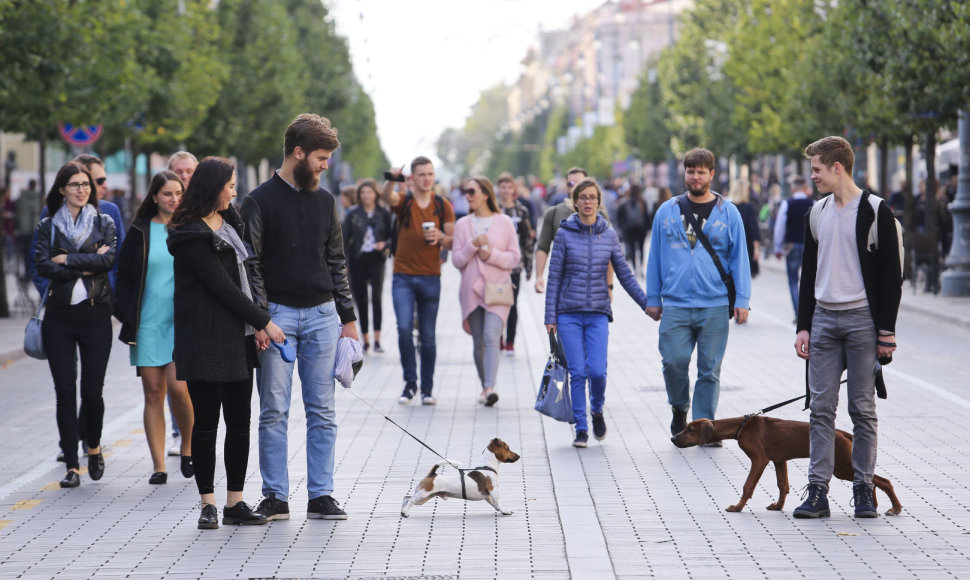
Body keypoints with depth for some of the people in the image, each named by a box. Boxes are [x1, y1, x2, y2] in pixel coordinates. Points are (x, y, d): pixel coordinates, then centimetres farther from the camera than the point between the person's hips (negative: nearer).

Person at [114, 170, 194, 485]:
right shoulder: (140, 231, 5)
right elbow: (124, 275, 7)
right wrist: (126, 317, 0)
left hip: (182, 322, -1)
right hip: (148, 323, 1)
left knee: (178, 387, -14)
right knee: (153, 392, 1)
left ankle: (187, 445, 12)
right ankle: (158, 465, 6)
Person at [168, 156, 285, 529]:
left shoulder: (229, 222, 15)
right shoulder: (191, 235, -12)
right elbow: (222, 286, -13)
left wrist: (257, 322, 1)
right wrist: (263, 321, -10)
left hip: (239, 338, 8)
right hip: (206, 341, -8)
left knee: (240, 422, 6)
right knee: (206, 422, -1)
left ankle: (235, 502, 11)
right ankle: (209, 505, 5)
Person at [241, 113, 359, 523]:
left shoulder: (324, 200, 12)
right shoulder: (261, 201, -3)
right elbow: (248, 265, -5)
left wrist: (348, 317, 12)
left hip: (322, 315, 4)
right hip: (277, 315, -4)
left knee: (322, 412, 4)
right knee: (274, 410, -1)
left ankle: (321, 495, 8)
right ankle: (275, 497, 5)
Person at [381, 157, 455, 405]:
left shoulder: (443, 206, 6)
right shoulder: (403, 201, 2)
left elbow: (453, 243, 8)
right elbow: (386, 196, -22)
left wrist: (440, 237, -15)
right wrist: (391, 179, -44)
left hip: (430, 278, 1)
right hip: (403, 277, -1)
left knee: (428, 336, 4)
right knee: (404, 329, -14)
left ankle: (427, 387, 14)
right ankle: (410, 382, -1)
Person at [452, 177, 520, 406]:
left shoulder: (504, 222, 3)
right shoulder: (463, 224, 9)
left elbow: (514, 258, 3)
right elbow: (457, 260, 5)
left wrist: (491, 254, -12)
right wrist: (473, 245, -11)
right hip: (472, 290, 3)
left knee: (491, 336, -19)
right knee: (479, 342, 6)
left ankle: (490, 387, -28)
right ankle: (485, 387, 20)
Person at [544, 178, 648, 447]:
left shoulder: (609, 235, 5)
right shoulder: (565, 234, 0)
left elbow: (625, 274, 10)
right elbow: (554, 277, 2)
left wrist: (647, 303, 6)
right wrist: (550, 316, -1)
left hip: (598, 314, 1)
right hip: (569, 314, -1)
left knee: (597, 370, -11)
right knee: (577, 372, -4)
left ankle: (597, 411, 18)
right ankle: (581, 429, 7)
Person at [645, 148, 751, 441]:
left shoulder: (728, 213, 6)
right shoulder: (667, 211, 8)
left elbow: (739, 257, 7)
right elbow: (655, 256, 13)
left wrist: (742, 299, 0)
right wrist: (653, 298, 10)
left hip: (715, 306, 0)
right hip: (675, 305, 1)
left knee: (710, 369, 2)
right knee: (674, 361, -8)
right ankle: (679, 408, 20)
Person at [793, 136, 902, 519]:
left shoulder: (875, 212, -5)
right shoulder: (817, 213, 12)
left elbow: (892, 275, -6)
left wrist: (886, 331, -10)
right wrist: (804, 326, 9)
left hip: (862, 319, -5)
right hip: (823, 319, 5)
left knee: (863, 409, 1)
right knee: (821, 408, 1)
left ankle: (863, 489, 8)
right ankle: (817, 491, 1)